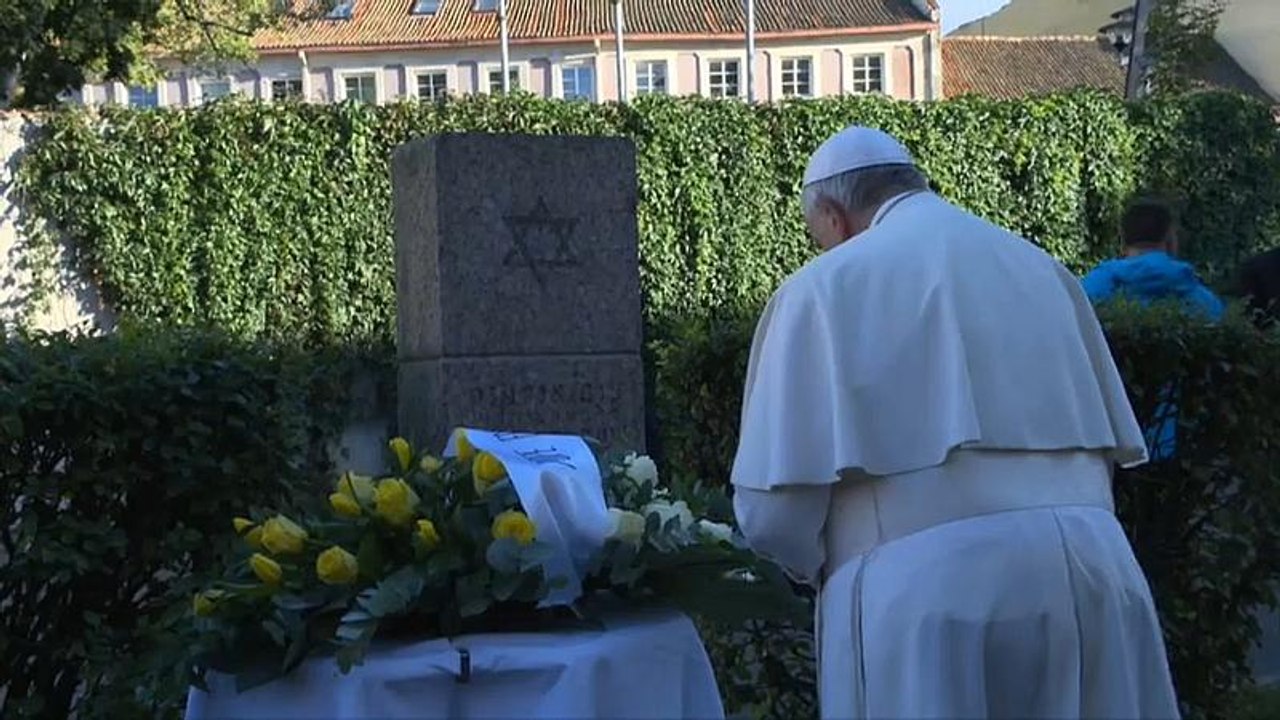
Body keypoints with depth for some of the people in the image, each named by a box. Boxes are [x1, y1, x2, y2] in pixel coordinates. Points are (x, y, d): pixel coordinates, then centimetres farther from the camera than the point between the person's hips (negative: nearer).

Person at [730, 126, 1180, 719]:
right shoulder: (1042, 271, 18)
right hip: (1089, 576, 5)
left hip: (923, 594, -5)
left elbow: (774, 506, -3)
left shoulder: (826, 286, 2)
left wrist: (831, 568, 16)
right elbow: (1114, 446, 20)